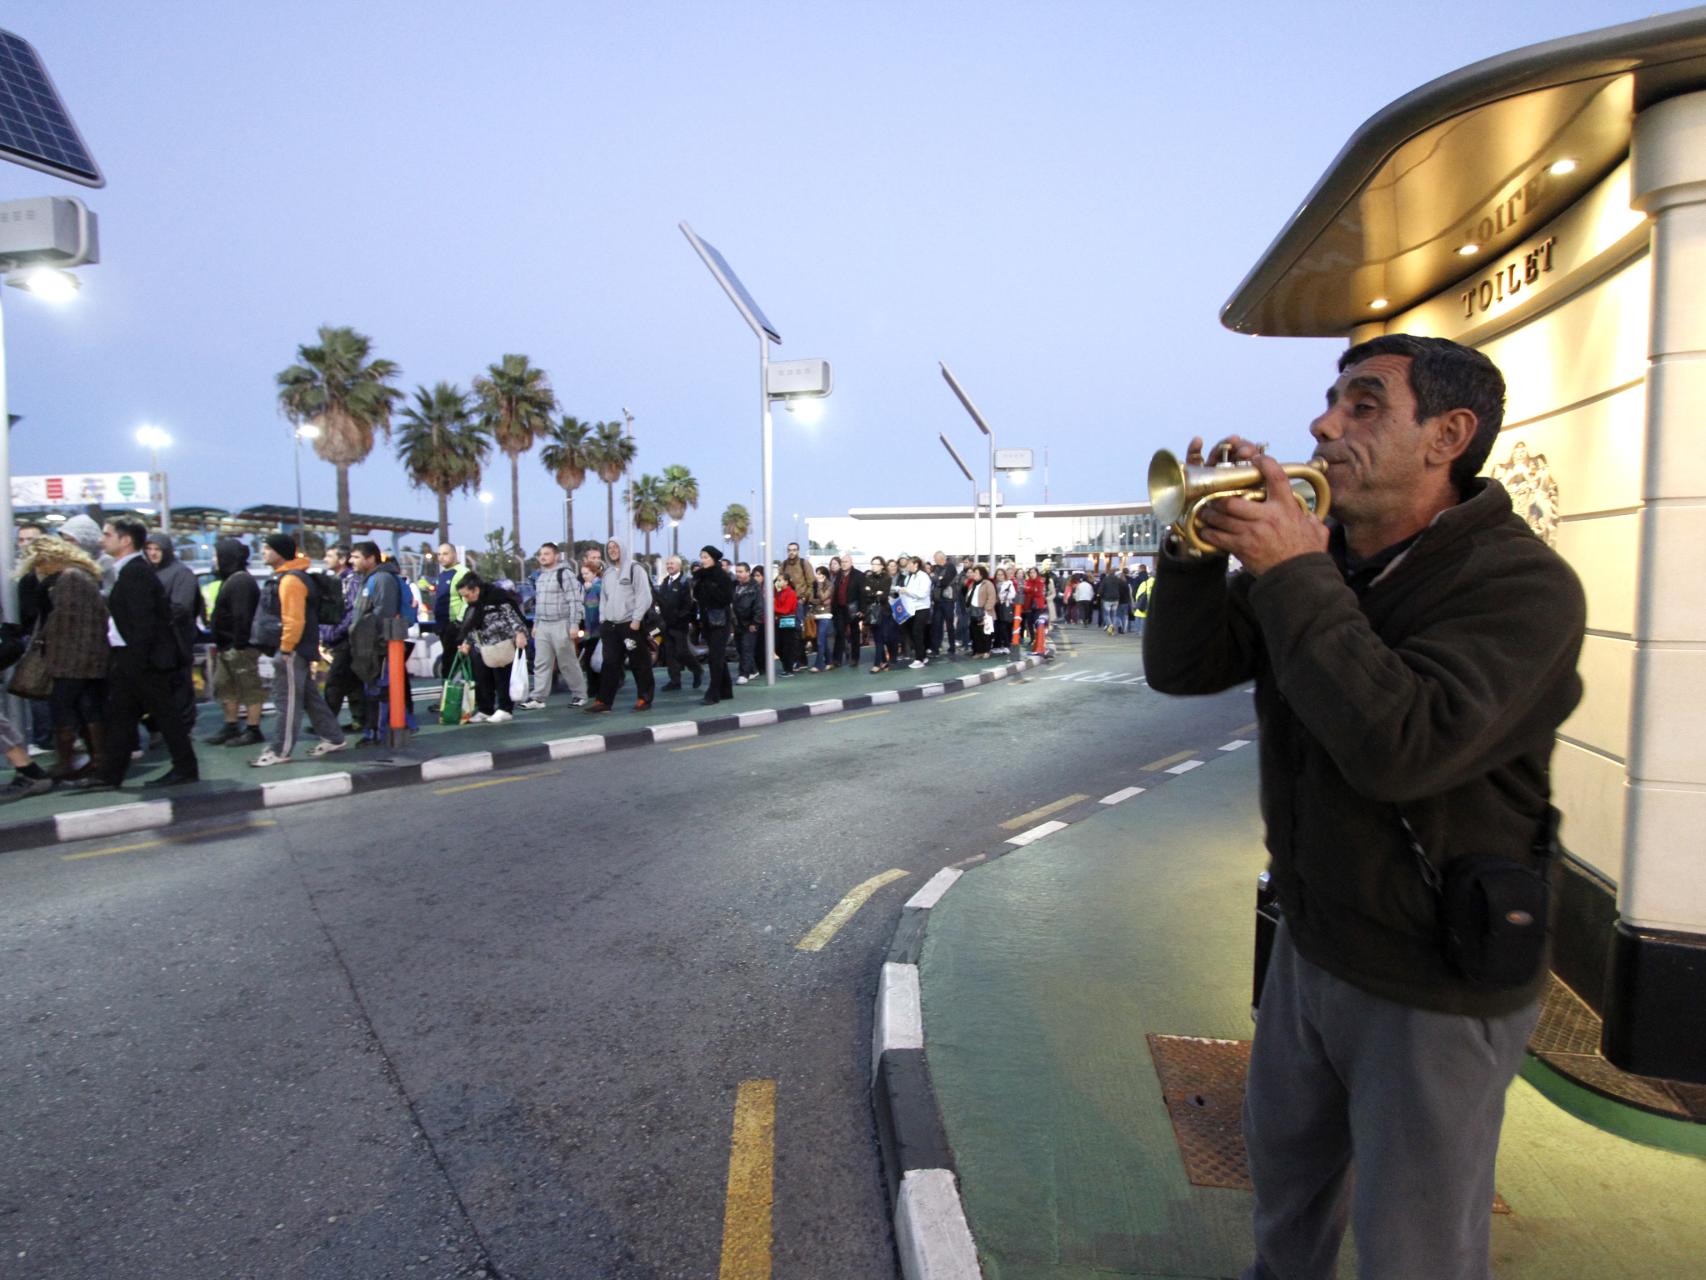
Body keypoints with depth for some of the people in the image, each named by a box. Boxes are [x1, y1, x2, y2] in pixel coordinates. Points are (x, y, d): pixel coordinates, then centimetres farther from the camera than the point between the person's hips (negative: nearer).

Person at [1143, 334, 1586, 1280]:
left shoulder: (1521, 583, -22)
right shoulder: (1318, 556, -1)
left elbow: (1397, 748, -36)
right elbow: (1180, 668, -4)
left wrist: (1295, 575, -30)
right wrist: (1200, 546, -19)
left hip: (1434, 988, -6)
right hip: (1309, 942, 7)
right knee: (1286, 1163, 29)